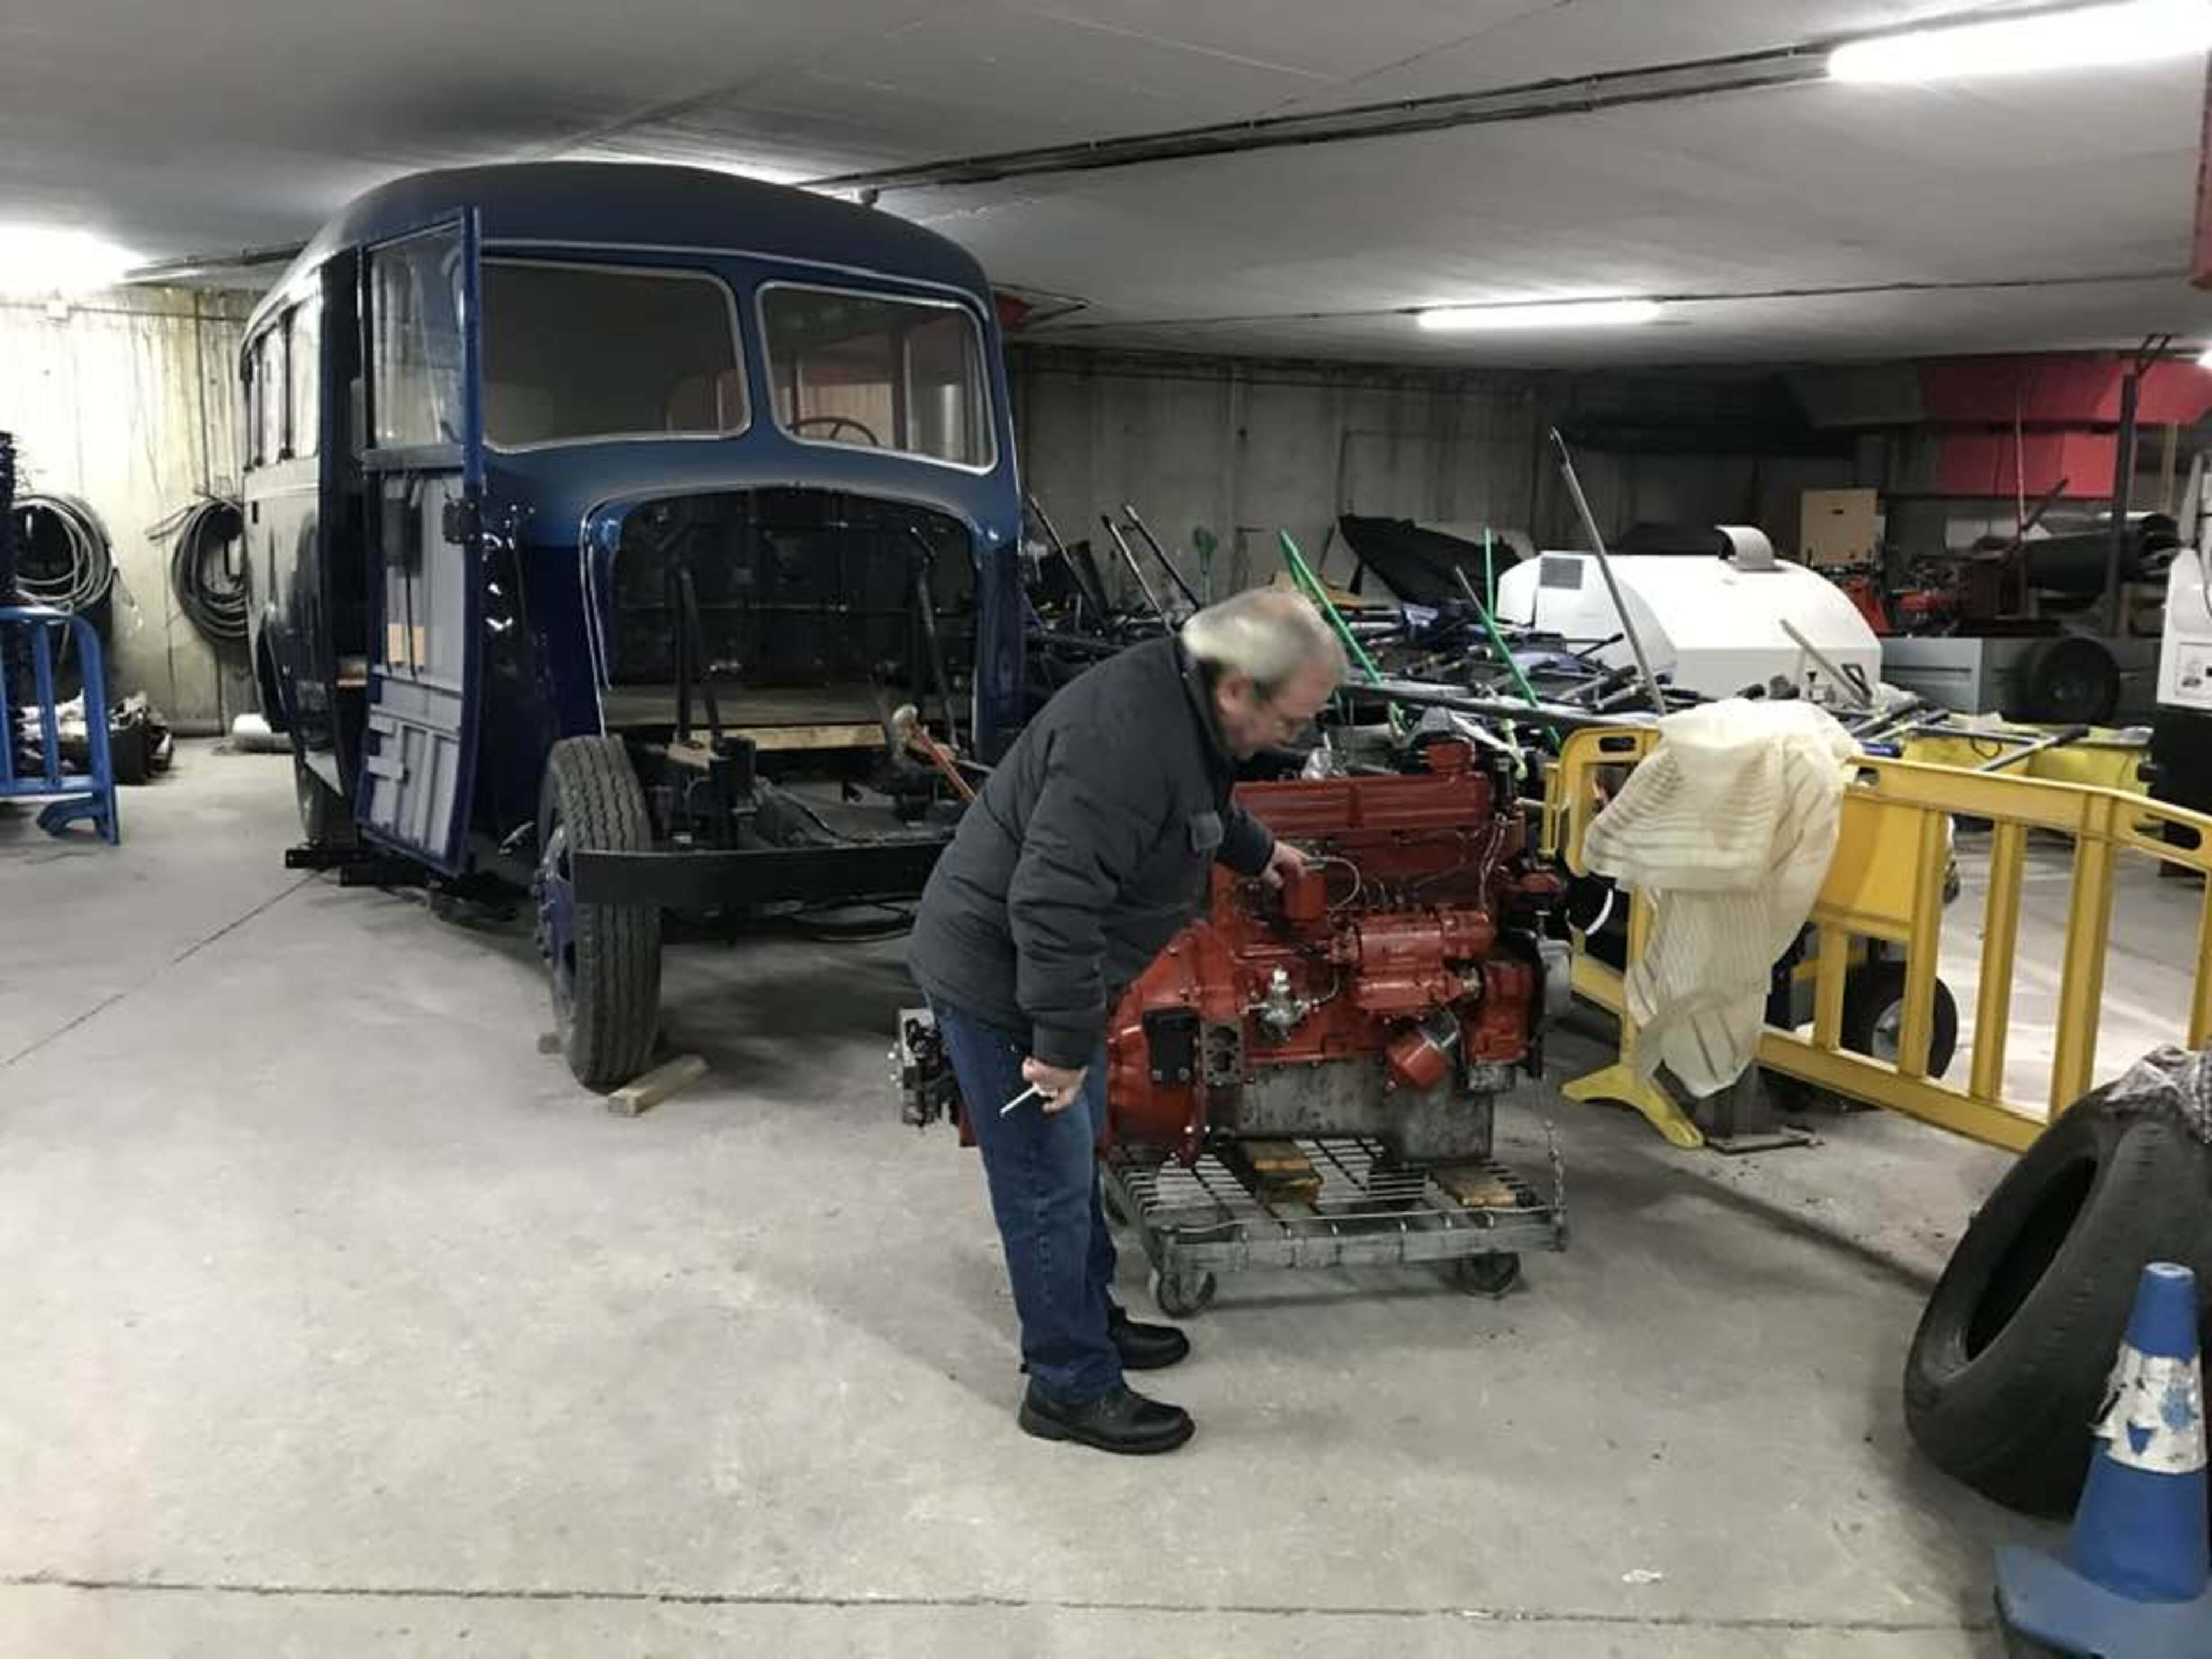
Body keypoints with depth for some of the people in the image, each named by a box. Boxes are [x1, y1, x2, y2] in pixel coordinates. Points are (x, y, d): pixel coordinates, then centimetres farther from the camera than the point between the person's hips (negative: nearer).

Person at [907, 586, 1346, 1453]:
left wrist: (1255, 848, 40)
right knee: (1049, 1184, 1)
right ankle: (1071, 1388, 15)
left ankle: (1088, 1320, 39)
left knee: (1076, 1157, 22)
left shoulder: (1180, 699, 1)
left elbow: (1197, 803, 25)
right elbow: (1051, 903, -35)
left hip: (1043, 967, 10)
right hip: (999, 980, -10)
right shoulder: (1127, 742, -32)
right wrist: (1065, 1043, -28)